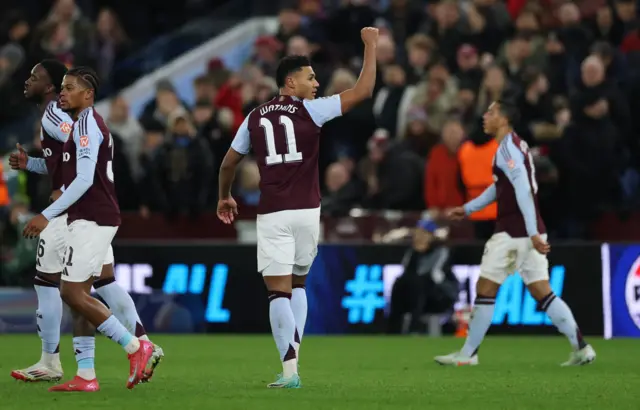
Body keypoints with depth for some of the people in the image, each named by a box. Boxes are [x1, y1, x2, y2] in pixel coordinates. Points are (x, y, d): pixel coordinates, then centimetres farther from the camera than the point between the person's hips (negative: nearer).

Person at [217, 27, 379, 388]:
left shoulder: (255, 118, 7)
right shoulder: (309, 111, -2)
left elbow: (229, 162, 16)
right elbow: (363, 92, -6)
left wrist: (225, 196, 34)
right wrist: (371, 46, 4)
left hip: (272, 214, 0)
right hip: (306, 211, 0)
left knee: (279, 290, -3)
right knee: (297, 285, 18)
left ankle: (290, 370, -14)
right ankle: (291, 362, 12)